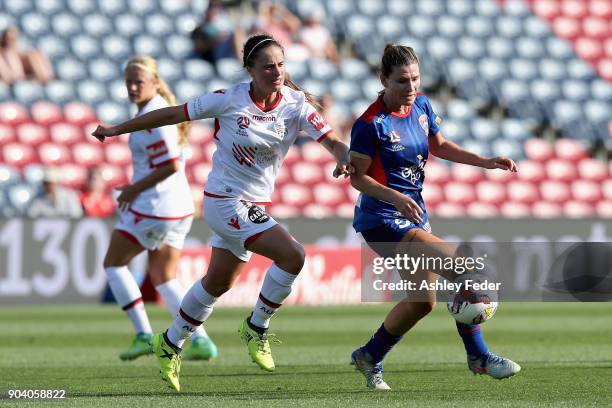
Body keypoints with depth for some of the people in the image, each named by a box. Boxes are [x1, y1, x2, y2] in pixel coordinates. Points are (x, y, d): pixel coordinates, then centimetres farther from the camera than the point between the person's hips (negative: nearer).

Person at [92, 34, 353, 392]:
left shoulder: (296, 105, -6)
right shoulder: (229, 100, -15)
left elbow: (332, 141, -15)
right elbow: (173, 114, -5)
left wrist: (345, 158, -40)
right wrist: (116, 130, 2)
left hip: (256, 206, 6)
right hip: (224, 200, -6)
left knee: (218, 282, 18)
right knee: (293, 255, -21)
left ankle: (170, 345, 37)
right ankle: (257, 328, -2)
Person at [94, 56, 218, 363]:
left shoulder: (152, 118, -18)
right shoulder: (158, 109, 13)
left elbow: (171, 165, -23)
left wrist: (135, 189, -13)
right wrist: (137, 188, 15)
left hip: (154, 206, -9)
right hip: (179, 207, 9)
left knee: (113, 263, 8)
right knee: (163, 279, 14)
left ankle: (143, 335, 3)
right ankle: (201, 340, 3)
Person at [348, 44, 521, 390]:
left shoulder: (421, 106, 2)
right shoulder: (371, 124, -19)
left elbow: (439, 146, 18)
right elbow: (357, 177, -15)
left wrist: (487, 162, 7)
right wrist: (397, 199, -29)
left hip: (413, 216, 9)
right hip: (383, 221, -9)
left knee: (422, 301, 13)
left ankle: (369, 358, 30)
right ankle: (478, 356, -9)